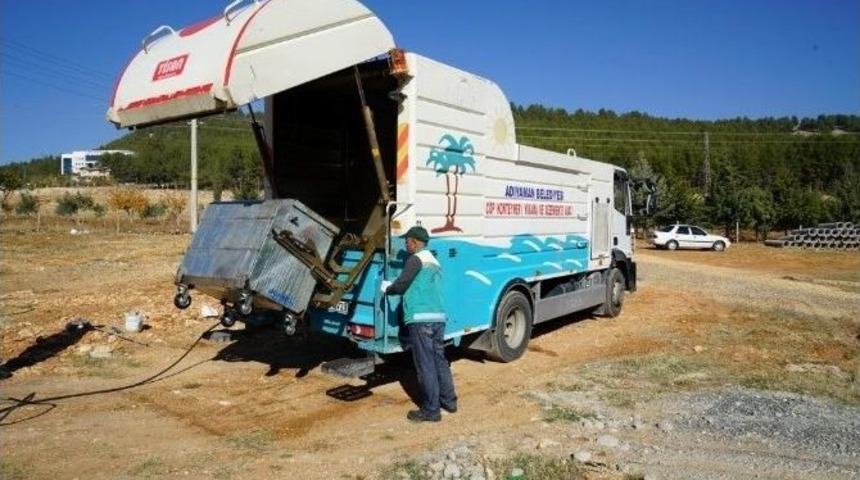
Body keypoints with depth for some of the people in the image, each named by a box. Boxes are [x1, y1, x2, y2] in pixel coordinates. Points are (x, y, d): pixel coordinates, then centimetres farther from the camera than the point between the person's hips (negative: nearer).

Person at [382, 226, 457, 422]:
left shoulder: (416, 259, -7)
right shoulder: (434, 262, 21)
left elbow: (401, 286, -11)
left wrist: (387, 288, 9)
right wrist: (393, 285, 25)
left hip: (421, 319, -8)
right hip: (439, 317, 9)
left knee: (425, 365, -2)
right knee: (439, 360, 17)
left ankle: (431, 410, 4)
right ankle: (449, 401, 26)